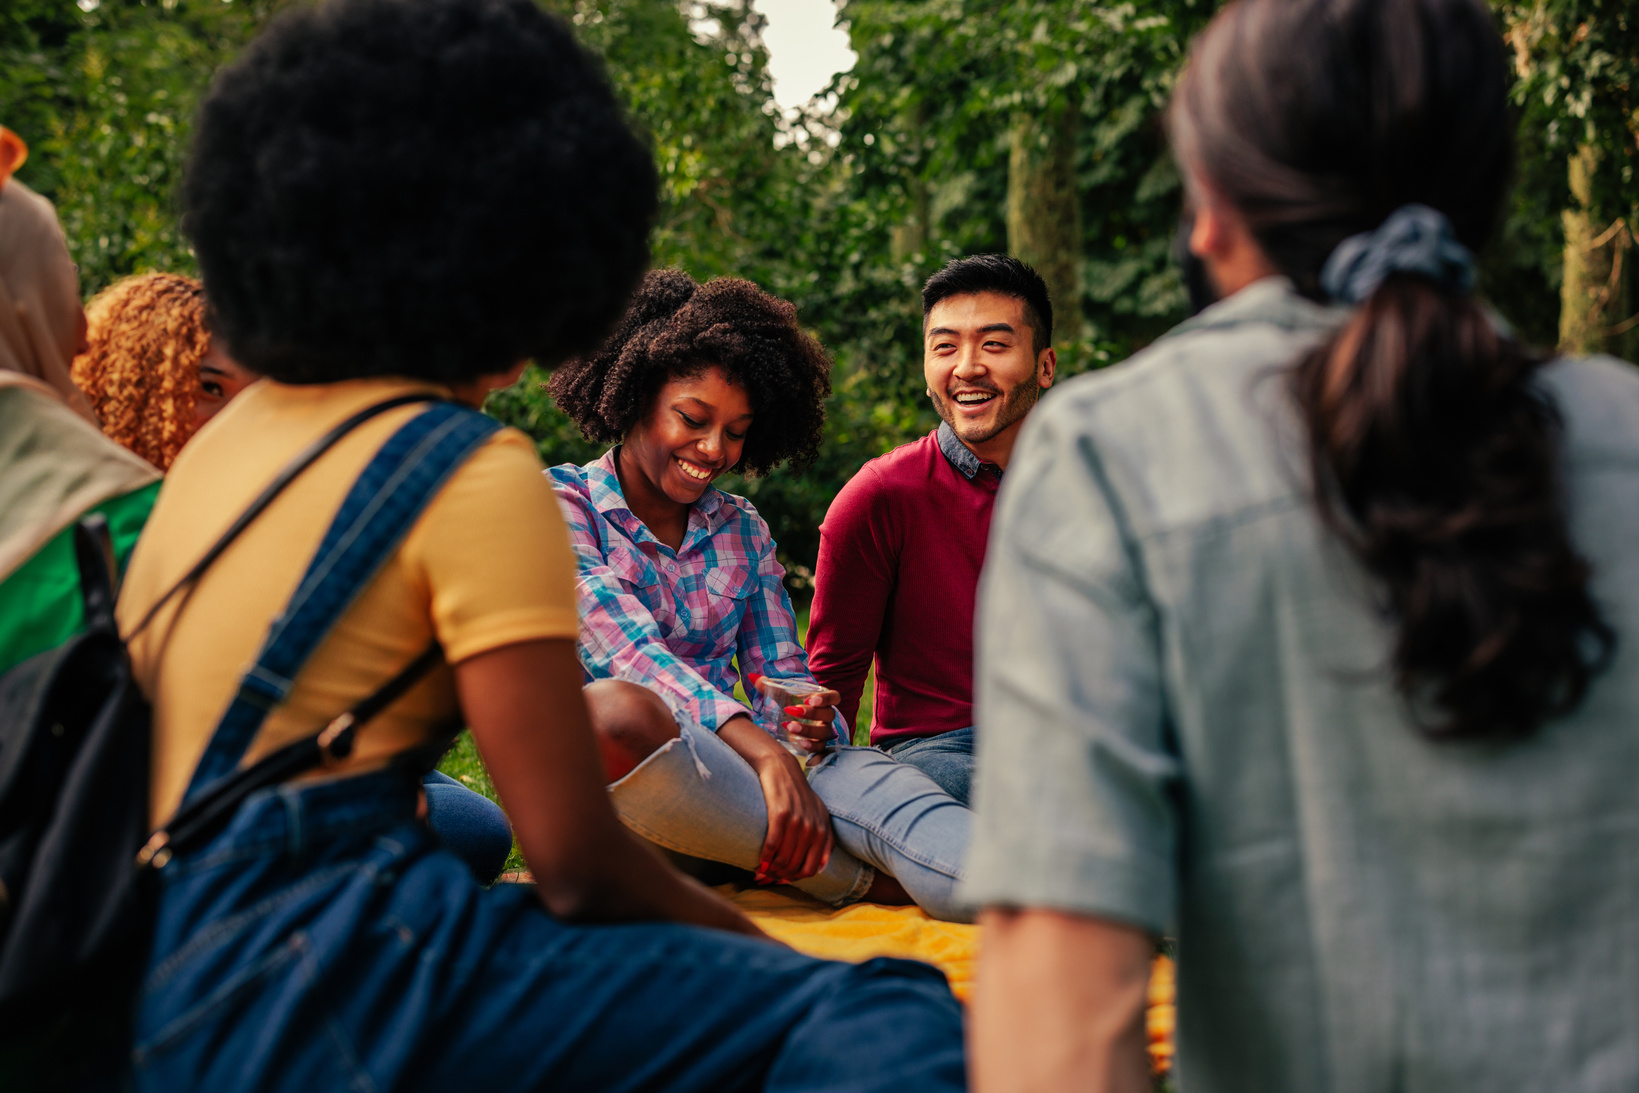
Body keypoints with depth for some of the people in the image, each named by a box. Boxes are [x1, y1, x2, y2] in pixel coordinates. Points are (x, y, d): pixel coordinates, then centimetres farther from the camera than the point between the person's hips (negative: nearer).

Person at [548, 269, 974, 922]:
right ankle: (863, 879, -30)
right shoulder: (562, 503, 2)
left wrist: (813, 721, -13)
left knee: (875, 783, -28)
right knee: (616, 709, -40)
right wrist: (759, 748, -28)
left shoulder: (743, 532, 19)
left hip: (729, 762, 4)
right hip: (607, 775, -4)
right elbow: (626, 650, -14)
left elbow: (779, 674, 14)